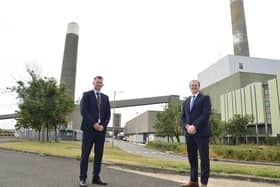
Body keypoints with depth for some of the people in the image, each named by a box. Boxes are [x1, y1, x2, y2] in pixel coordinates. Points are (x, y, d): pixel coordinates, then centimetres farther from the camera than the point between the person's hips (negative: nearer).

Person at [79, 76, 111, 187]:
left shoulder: (105, 97, 16)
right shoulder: (87, 95, 4)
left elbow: (108, 114, 10)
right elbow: (83, 111, -8)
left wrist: (103, 125, -6)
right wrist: (94, 124, -15)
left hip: (101, 129, 4)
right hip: (89, 128, -4)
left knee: (99, 154, 5)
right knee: (85, 153, -1)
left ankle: (96, 177, 14)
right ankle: (83, 178, 7)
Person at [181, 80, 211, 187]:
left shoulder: (205, 98, 4)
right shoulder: (186, 101, 20)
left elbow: (206, 114, -10)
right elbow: (183, 117, 13)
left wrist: (195, 126, -17)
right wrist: (187, 126, -6)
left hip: (201, 132, -5)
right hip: (189, 133, 5)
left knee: (204, 158, -2)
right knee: (192, 157, 9)